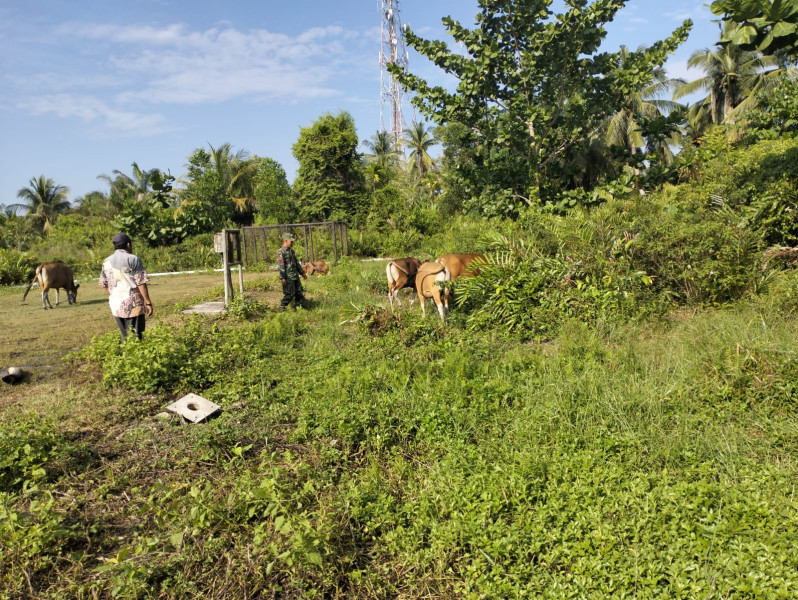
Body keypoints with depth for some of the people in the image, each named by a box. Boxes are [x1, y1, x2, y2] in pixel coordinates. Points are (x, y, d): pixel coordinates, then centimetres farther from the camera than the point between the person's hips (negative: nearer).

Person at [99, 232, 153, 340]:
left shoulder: (106, 262, 10)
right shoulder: (133, 259, -8)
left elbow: (104, 285, 15)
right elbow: (141, 283, -12)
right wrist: (148, 303, -8)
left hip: (115, 306, 6)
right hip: (133, 305, -6)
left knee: (125, 337, 15)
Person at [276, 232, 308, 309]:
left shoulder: (291, 250, 15)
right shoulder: (281, 252, -12)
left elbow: (296, 263, 24)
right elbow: (280, 266, -17)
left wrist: (302, 273, 25)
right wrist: (282, 278, -21)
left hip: (295, 276, 8)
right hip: (288, 277, -8)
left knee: (300, 293, 9)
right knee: (289, 294, -5)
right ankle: (282, 307, 9)